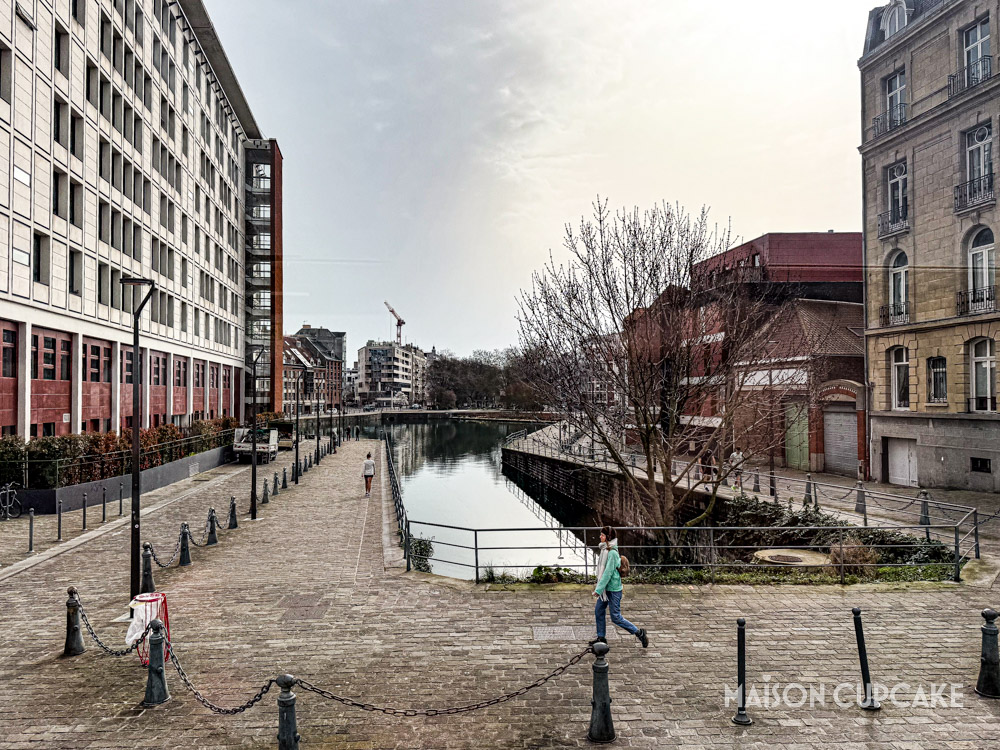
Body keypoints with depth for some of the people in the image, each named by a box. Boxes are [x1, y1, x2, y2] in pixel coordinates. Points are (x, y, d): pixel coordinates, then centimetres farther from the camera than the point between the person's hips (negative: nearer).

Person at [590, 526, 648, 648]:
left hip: (613, 590, -9)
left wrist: (598, 590, -21)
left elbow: (608, 573, -24)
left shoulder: (612, 553, -23)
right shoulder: (606, 550, 7)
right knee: (598, 611, 14)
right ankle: (601, 637, 28)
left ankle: (639, 632, 11)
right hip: (606, 588, 9)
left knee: (616, 617, -1)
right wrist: (598, 585, 19)